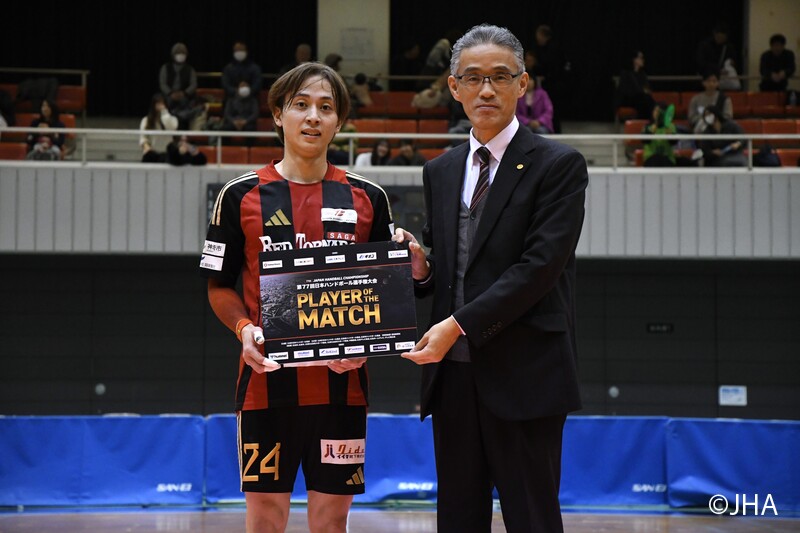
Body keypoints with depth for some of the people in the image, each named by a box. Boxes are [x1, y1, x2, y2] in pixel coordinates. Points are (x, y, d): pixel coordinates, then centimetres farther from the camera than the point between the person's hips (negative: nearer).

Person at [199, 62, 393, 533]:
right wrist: (244, 329, -12)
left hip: (341, 382, 1)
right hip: (266, 379, -1)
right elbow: (220, 285, 7)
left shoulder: (368, 198, 7)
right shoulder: (241, 196, 4)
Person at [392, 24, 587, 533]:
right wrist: (420, 268, -3)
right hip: (454, 373, 6)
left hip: (524, 375, -6)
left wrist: (458, 324, -17)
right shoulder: (440, 171, 16)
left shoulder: (558, 165, -4)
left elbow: (540, 265, -14)